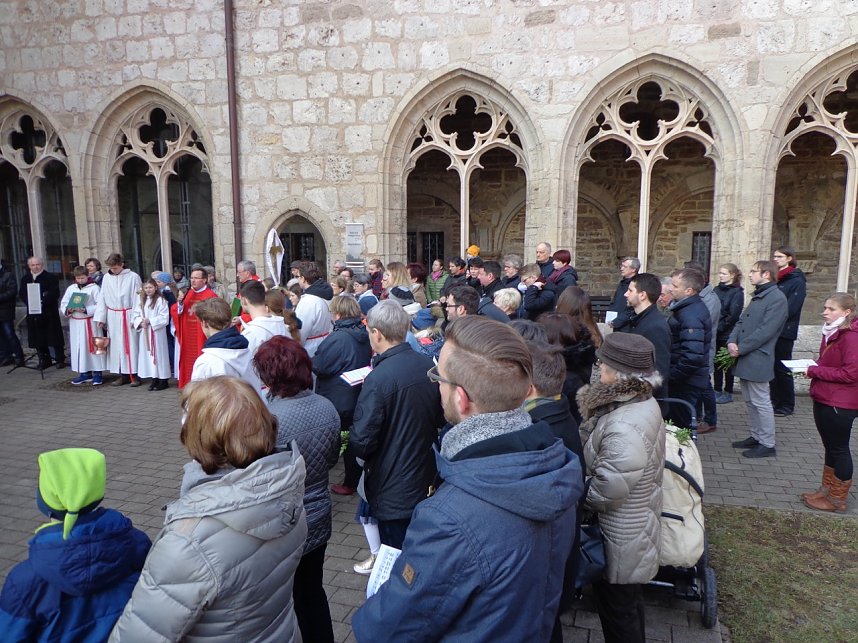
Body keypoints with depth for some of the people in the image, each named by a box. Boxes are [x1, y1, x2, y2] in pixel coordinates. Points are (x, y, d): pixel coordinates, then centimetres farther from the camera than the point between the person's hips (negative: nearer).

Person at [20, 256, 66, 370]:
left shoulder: (51, 277, -1)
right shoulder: (25, 279, 12)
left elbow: (55, 293, -9)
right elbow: (22, 294, 8)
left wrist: (43, 301, -19)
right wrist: (29, 302, -11)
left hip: (49, 312, -4)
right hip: (33, 313, 4)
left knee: (54, 336, 0)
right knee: (38, 338, 6)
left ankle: (60, 360, 8)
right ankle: (44, 360, 16)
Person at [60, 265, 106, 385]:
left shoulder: (94, 288, -5)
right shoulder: (71, 288, 11)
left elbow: (100, 305, -13)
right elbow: (63, 304, 11)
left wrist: (86, 310, -21)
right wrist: (68, 310, -9)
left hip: (90, 322, -5)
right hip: (75, 323, 5)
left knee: (92, 346, -2)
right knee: (78, 347, 8)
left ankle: (97, 373, 5)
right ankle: (84, 373, 19)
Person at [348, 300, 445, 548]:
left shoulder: (378, 379, -25)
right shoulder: (430, 367, -5)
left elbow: (361, 443, -21)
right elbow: (440, 419, 8)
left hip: (392, 493, -6)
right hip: (426, 480, 6)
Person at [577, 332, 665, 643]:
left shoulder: (624, 428, -35)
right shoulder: (644, 403, -4)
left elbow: (605, 492, -28)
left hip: (619, 540, -9)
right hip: (635, 528, 9)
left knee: (617, 611, 15)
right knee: (629, 603, 29)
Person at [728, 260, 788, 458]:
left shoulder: (777, 298, -14)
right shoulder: (757, 297, 17)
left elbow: (765, 331, -20)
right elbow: (741, 322, 15)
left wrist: (740, 348, -17)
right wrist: (732, 341, -2)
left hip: (757, 359, -9)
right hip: (745, 359, 9)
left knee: (761, 402, -1)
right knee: (750, 401, 17)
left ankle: (767, 444, 9)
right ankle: (756, 436, 29)